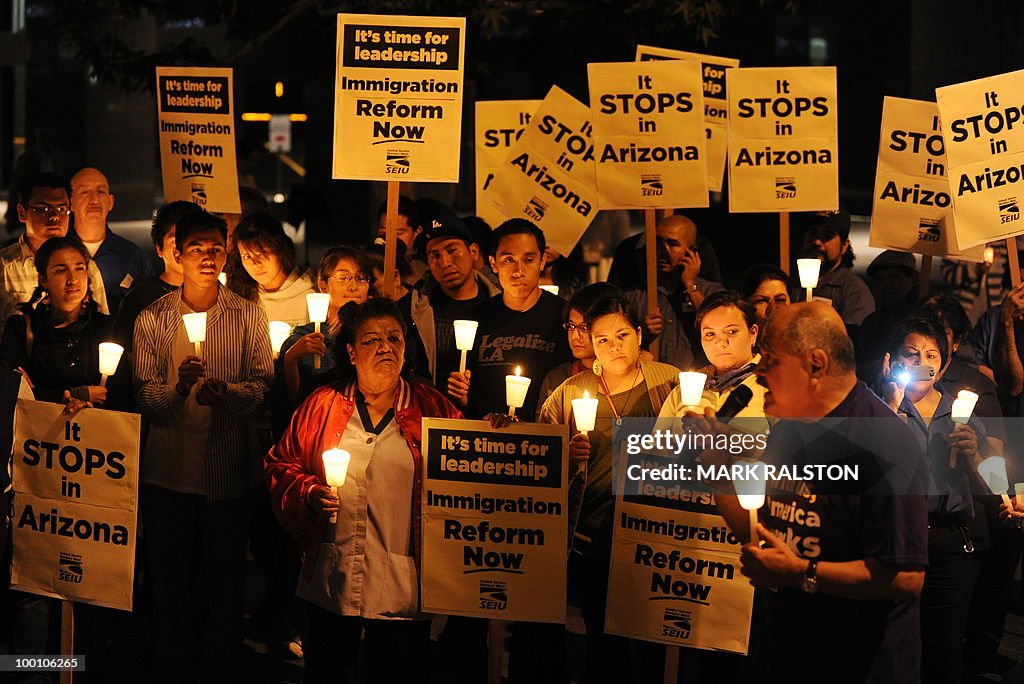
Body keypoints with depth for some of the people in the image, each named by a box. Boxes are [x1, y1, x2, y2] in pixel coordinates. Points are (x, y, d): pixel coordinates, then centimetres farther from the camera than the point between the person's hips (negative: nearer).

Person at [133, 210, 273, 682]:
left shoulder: (249, 316, 3)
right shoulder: (152, 319, 3)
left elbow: (265, 387, -3)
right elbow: (144, 396, -1)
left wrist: (225, 392, -22)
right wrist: (179, 387, -22)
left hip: (229, 469, 0)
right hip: (169, 468, 0)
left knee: (227, 576, 7)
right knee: (168, 576, 7)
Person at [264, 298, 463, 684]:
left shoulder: (431, 408, 3)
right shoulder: (322, 405, 6)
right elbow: (281, 465, 11)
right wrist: (308, 493, -7)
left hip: (403, 584, -1)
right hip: (331, 581, 1)